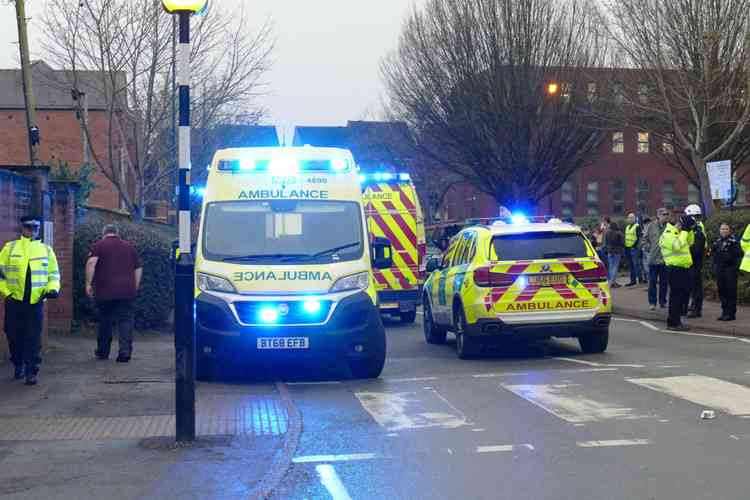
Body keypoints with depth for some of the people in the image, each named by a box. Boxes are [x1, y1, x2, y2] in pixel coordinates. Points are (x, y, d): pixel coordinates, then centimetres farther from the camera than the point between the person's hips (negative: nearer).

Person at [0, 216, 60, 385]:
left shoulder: (46, 250, 9)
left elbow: (54, 273, 15)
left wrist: (52, 288, -3)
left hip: (36, 301, 0)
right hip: (14, 301, 0)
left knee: (34, 339, -5)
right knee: (15, 336, 8)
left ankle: (31, 371, -1)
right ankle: (18, 365, 28)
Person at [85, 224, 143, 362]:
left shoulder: (99, 245, 4)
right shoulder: (129, 246, 15)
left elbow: (91, 262, -12)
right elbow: (139, 267, 14)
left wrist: (88, 283, -10)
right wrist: (135, 287, 19)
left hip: (105, 291, -1)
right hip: (127, 292, 1)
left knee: (105, 321, 13)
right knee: (125, 321, 1)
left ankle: (103, 352, 23)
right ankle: (125, 352, -12)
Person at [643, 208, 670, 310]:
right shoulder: (652, 226, -1)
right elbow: (645, 239, 7)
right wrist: (650, 247, -2)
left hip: (665, 259, 1)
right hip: (653, 258, -1)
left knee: (664, 282, 8)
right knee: (653, 282, 2)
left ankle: (663, 302, 17)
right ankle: (652, 302, 10)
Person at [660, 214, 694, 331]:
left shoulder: (680, 233, 17)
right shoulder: (667, 235, -14)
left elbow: (690, 242, 20)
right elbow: (677, 245, -28)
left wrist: (690, 231, 6)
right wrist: (684, 232, -20)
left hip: (684, 269, 10)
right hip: (675, 269, -10)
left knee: (685, 294, 14)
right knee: (676, 296, -7)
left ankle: (677, 319, 23)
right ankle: (672, 323, -1)